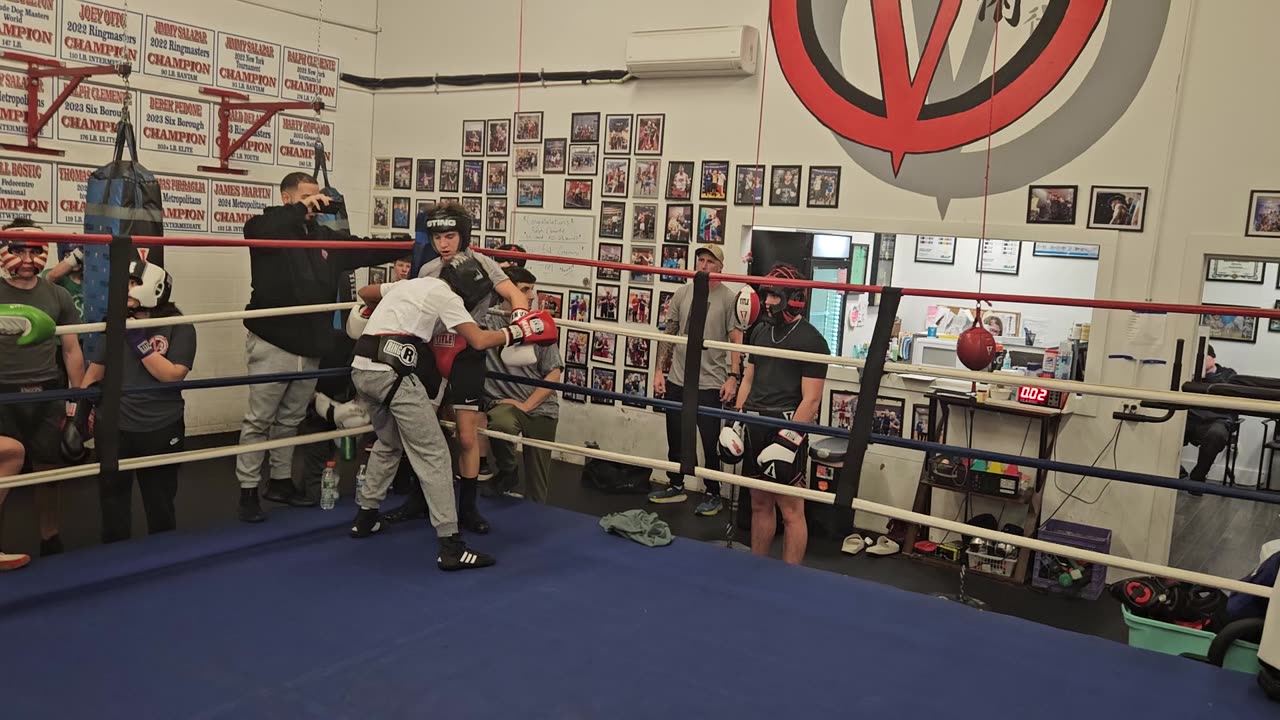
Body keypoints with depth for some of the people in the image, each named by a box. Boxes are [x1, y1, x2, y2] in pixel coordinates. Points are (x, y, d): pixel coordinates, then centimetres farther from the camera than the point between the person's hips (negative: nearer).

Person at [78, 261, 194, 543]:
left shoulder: (179, 327, -8)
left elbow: (173, 375, -17)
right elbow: (95, 370, 11)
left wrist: (138, 341, -19)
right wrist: (78, 410, 6)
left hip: (161, 429, -3)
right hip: (114, 427, 3)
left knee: (160, 502, 12)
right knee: (113, 499, 12)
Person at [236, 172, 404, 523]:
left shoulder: (326, 237, 12)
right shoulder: (272, 229, -5)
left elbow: (365, 251, 14)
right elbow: (256, 229, -29)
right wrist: (300, 209, -28)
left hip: (311, 347, 6)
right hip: (273, 344, -6)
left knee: (291, 420, 17)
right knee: (259, 421, 2)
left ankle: (281, 481, 29)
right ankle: (248, 490, 10)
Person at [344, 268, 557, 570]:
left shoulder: (410, 284, 24)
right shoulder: (446, 296, 2)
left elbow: (365, 292, 40)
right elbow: (479, 341, -9)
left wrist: (374, 313, 60)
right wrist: (516, 332, 6)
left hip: (362, 369, 8)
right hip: (393, 373, -8)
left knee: (388, 443, 29)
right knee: (433, 454, -5)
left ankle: (365, 516, 36)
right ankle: (450, 544, -7)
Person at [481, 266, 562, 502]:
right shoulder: (487, 321, -4)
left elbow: (553, 374, 1)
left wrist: (526, 406, -10)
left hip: (541, 408, 2)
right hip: (504, 403, -2)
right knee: (501, 422, -37)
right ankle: (507, 471, -8)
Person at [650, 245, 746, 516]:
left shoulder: (729, 298, -7)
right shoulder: (682, 293, 6)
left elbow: (737, 341, -7)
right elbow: (669, 334, 11)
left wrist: (733, 377, -14)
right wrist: (660, 370, 8)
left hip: (710, 384, -5)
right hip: (677, 380, 5)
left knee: (710, 442, 2)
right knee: (675, 439, 15)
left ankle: (713, 495, 17)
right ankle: (676, 487, 32)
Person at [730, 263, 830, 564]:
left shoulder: (810, 340, -9)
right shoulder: (760, 331, 12)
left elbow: (811, 399, -13)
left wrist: (788, 441, -19)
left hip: (786, 429, -7)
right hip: (754, 427, 7)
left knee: (791, 510, -2)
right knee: (759, 503, 16)